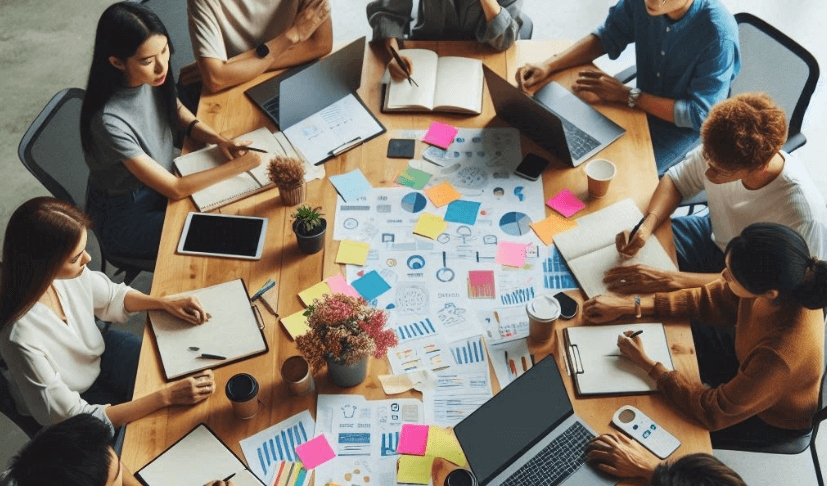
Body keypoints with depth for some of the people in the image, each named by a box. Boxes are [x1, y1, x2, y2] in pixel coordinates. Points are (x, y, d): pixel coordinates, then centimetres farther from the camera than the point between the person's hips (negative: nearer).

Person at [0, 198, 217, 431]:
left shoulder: (66, 271, -23)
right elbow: (72, 418, -31)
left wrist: (164, 302, -14)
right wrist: (166, 396, -35)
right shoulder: (20, 336, -39)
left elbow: (112, 297, 2)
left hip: (101, 355, 5)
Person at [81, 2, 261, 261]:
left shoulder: (151, 78, -15)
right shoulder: (110, 121, -34)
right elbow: (174, 189, -28)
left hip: (163, 180, 6)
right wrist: (237, 166, -27)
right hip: (127, 217, -6)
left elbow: (181, 116, 5)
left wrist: (220, 140, -14)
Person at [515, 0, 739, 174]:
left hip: (685, 128, -5)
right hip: (644, 105, 5)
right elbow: (607, 36, 0)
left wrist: (625, 95, -29)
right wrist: (549, 66, -15)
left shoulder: (720, 35, -31)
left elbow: (699, 115, -27)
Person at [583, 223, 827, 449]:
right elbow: (709, 300, -10)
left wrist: (646, 363, -26)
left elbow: (715, 413, -32)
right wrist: (632, 305, -15)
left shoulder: (781, 353, -45)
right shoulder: (779, 282, -28)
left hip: (773, 419, -5)